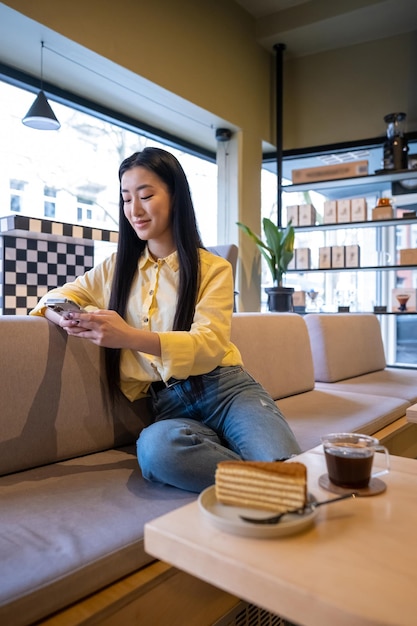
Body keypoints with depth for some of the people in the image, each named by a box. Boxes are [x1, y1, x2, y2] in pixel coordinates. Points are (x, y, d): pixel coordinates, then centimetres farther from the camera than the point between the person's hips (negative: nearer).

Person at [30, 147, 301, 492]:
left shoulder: (213, 268, 5)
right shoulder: (117, 269, 16)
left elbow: (210, 345, -8)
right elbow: (52, 299, 21)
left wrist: (129, 336, -25)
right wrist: (69, 320, -6)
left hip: (226, 389, -2)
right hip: (169, 405, 3)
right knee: (155, 447, -35)